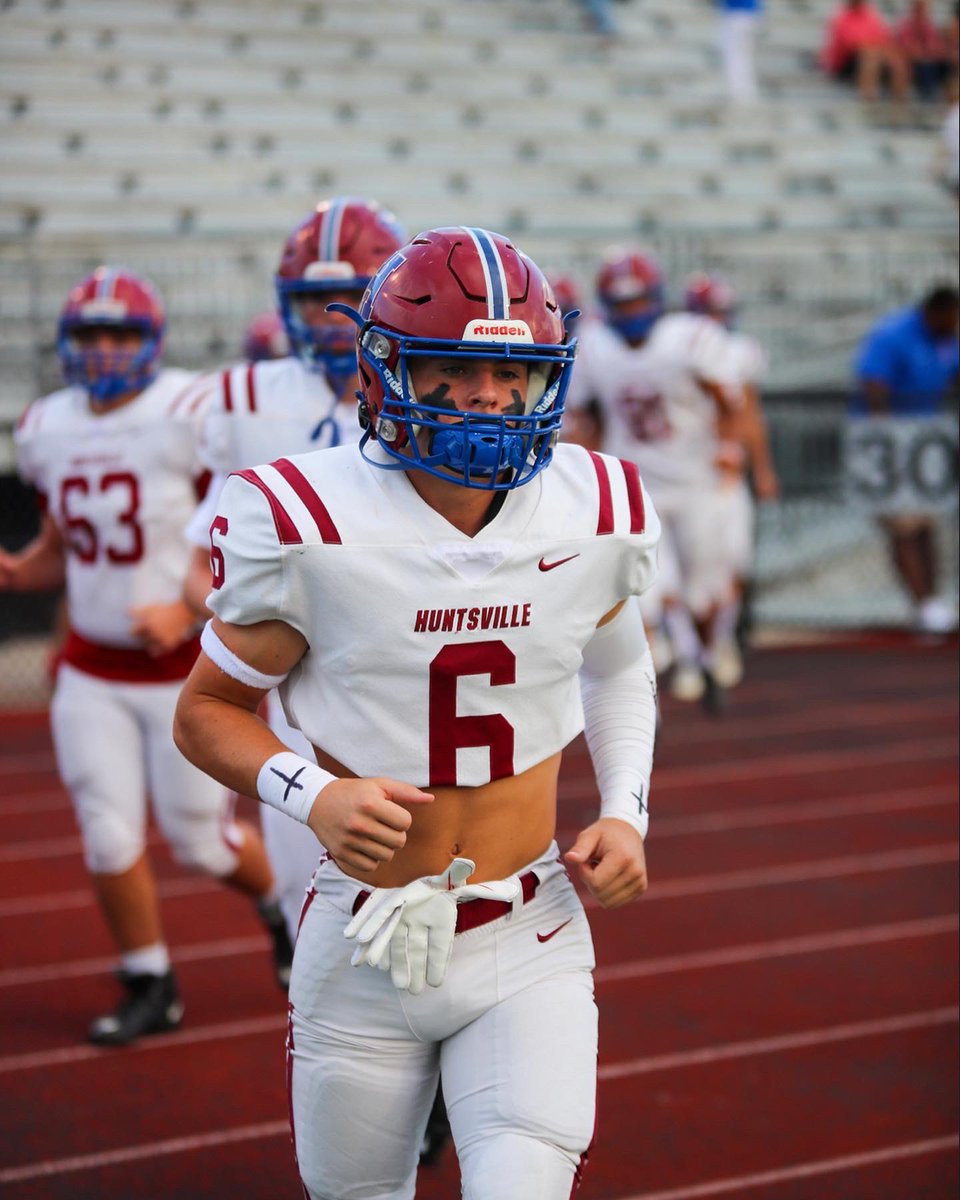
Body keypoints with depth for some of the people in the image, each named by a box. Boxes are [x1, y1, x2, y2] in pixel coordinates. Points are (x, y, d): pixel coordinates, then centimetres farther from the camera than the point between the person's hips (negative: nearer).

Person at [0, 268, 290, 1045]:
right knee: (109, 836, 1)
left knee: (196, 838, 3)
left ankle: (281, 900, 35)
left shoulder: (190, 419, -15)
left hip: (189, 665, -4)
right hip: (93, 668, 5)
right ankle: (151, 988, 18)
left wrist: (188, 610, -24)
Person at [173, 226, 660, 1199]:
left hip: (529, 944, 1)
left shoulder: (592, 515, -4)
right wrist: (313, 796, -20)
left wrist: (625, 814, 3)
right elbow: (207, 709, -2)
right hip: (366, 946, -1)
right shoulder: (310, 532, -15)